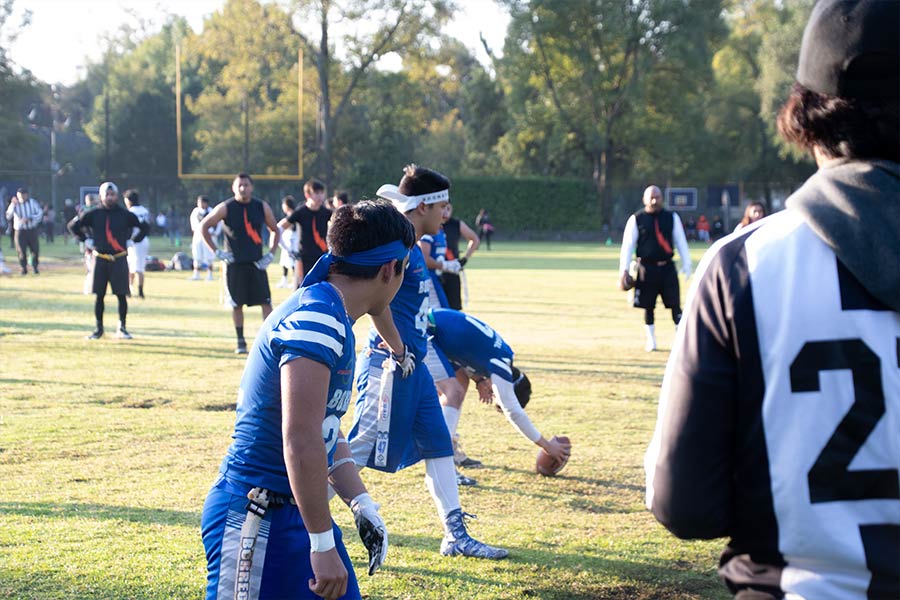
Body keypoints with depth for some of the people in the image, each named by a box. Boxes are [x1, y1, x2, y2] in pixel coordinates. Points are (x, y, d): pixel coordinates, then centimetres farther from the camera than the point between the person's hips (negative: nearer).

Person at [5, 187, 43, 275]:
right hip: (20, 231, -1)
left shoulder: (33, 202, 4)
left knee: (35, 249, 0)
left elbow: (40, 214, -4)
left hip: (32, 230, 1)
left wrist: (29, 219, -17)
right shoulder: (14, 204, 0)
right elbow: (8, 216, -14)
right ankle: (24, 268, 10)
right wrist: (13, 205, -25)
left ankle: (35, 267, 15)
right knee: (21, 251, -3)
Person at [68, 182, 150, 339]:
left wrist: (132, 240, 3)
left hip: (119, 260, 0)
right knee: (99, 295, 3)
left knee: (121, 295, -1)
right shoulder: (93, 214, 1)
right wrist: (86, 241, 5)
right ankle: (99, 328, 12)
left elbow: (145, 227, 11)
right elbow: (73, 225, 11)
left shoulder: (125, 215, 1)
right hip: (100, 259, 1)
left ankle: (122, 328, 8)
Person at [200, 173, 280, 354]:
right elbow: (203, 227, 2)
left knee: (266, 303, -6)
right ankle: (240, 342, 15)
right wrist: (216, 251, -3)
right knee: (237, 304, 4)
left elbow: (275, 231, 13)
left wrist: (270, 254, 3)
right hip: (234, 264, -1)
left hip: (256, 263, 1)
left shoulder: (262, 207, 2)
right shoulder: (225, 208, -5)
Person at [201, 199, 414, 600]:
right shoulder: (317, 316, -19)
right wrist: (323, 543, -23)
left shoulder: (334, 318, 13)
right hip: (257, 521, -10)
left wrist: (362, 504, 13)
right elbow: (300, 438, -25)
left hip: (299, 514, 10)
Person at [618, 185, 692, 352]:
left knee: (675, 305, -2)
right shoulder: (636, 219, -1)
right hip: (646, 268, -1)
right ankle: (651, 342, 18)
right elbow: (627, 245, 0)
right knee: (648, 307, 6)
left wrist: (686, 265, 3)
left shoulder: (672, 217, 4)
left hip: (667, 267, 1)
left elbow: (681, 242, 7)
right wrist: (624, 270, -5)